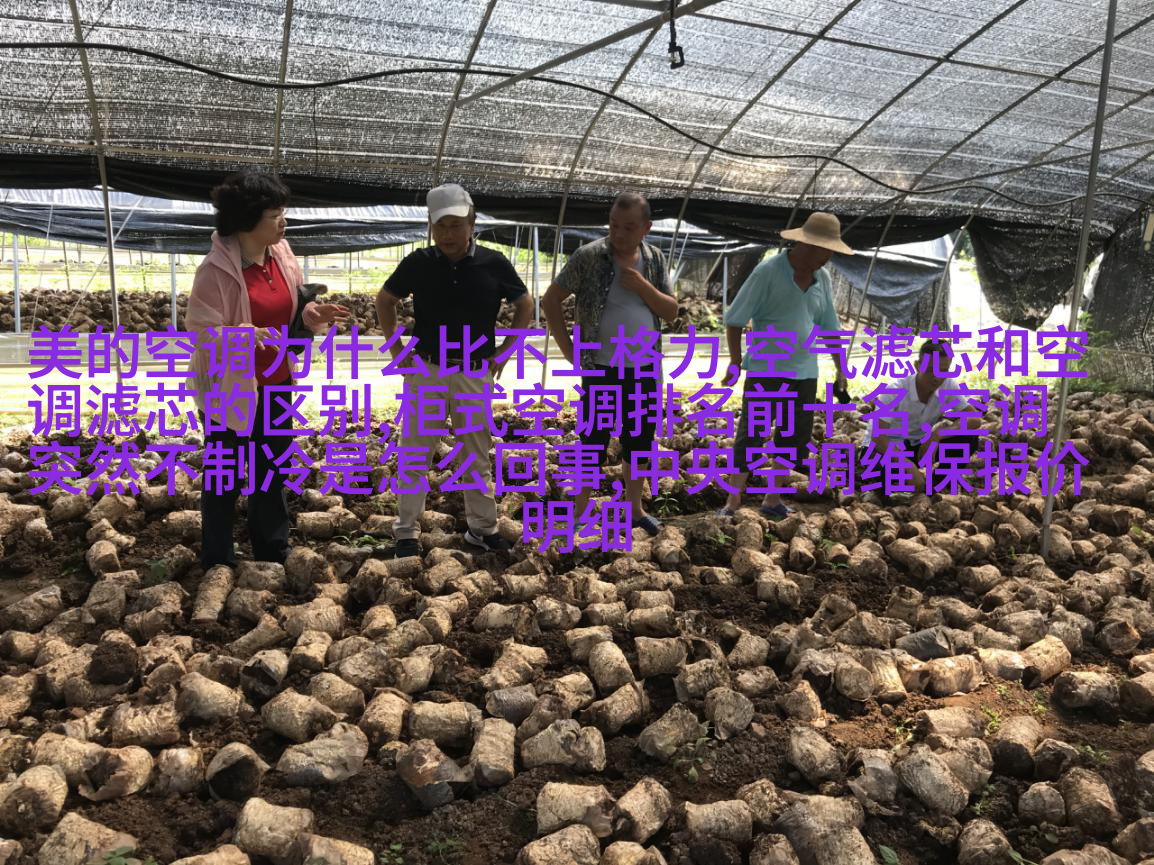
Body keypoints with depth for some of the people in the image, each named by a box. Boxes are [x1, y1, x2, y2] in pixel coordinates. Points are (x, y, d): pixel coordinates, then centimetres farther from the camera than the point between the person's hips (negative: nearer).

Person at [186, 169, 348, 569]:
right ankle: (218, 563, 25)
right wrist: (248, 336, -37)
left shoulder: (281, 254, 0)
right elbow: (201, 332, -21)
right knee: (225, 478, 8)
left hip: (276, 385, 7)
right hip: (230, 390, -7)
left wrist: (312, 315, -10)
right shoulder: (216, 268, -21)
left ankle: (273, 554, 36)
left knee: (272, 471, 19)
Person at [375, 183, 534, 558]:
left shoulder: (494, 263, -6)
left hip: (475, 375, 0)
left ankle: (482, 527, 24)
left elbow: (525, 305, 9)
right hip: (426, 371, 0)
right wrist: (395, 347, 4)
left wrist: (505, 350, 3)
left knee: (478, 456, 10)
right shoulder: (418, 263, -5)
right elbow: (385, 300, 11)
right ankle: (406, 531, 16)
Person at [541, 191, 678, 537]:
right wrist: (569, 350, -10)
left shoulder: (655, 260, 4)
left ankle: (634, 508, 31)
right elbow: (550, 301, -6)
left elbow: (671, 311, 4)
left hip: (646, 370, 4)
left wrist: (642, 286, -13)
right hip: (602, 371, -4)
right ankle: (580, 514, 18)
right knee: (593, 444, 4)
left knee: (641, 442, 14)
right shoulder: (588, 256, -10)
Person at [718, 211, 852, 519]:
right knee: (750, 437, -4)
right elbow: (734, 319, -8)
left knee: (794, 439, 10)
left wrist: (840, 369, 15)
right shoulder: (768, 272, -11)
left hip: (804, 373, 6)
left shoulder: (823, 278, 6)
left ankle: (773, 501, 23)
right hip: (766, 371, -6)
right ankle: (732, 505, 3)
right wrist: (736, 362, -11)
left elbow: (830, 326, 16)